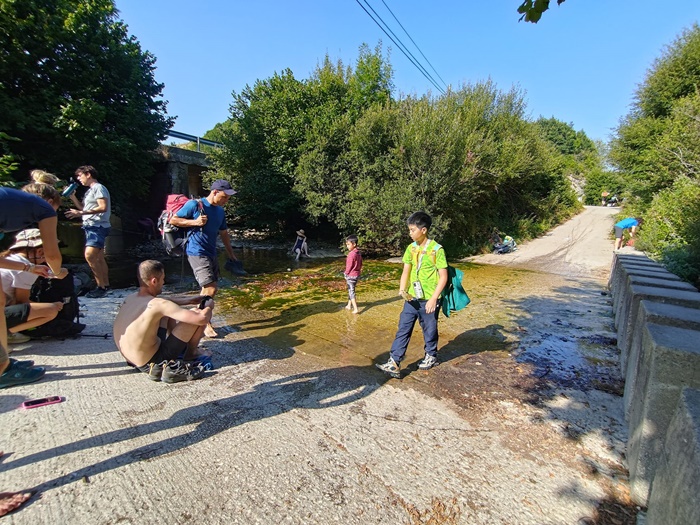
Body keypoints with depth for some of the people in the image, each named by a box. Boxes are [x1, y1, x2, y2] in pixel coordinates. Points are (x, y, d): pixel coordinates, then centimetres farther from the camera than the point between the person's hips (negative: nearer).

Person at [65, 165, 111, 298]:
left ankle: (101, 286, -17)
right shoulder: (89, 191, 22)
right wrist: (72, 196, 14)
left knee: (89, 255, -20)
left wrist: (81, 213, -21)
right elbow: (82, 207, 27)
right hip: (90, 227, 10)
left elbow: (103, 207, -19)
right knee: (99, 258, 11)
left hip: (97, 227, -10)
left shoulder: (98, 188, -7)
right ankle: (105, 285, 17)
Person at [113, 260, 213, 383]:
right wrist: (209, 307, -5)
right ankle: (190, 354, 16)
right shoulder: (157, 304, -25)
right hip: (151, 363, -8)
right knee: (197, 314, -8)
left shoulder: (129, 298, -1)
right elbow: (202, 319, -27)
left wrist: (189, 300, 20)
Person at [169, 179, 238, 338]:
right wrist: (195, 222, -18)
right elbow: (173, 220, -6)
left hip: (211, 253, 8)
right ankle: (206, 324, 4)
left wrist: (231, 254, 17)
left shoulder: (221, 211, 11)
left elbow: (224, 233, 19)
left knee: (211, 289, 12)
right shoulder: (194, 204, -9)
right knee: (210, 289, -13)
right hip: (197, 252, -8)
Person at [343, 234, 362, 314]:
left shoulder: (351, 254, -22)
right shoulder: (359, 253, 4)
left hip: (351, 275, -8)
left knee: (351, 291, -1)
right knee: (351, 290, 20)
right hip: (357, 275, 9)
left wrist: (346, 274, -3)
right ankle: (349, 305, 32)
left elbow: (349, 266, -17)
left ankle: (355, 309, -3)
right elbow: (360, 264, 11)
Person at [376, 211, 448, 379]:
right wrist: (402, 290, -9)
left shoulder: (437, 249, -13)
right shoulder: (411, 248, 4)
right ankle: (394, 364, 7)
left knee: (429, 330, 13)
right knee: (403, 330, 3)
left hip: (428, 300, -5)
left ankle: (431, 356, 38)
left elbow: (443, 277, -12)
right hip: (412, 299, 5)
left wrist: (433, 299, -16)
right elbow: (406, 272, 7)